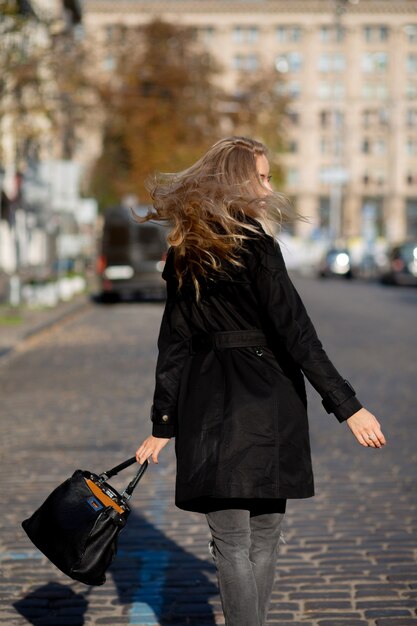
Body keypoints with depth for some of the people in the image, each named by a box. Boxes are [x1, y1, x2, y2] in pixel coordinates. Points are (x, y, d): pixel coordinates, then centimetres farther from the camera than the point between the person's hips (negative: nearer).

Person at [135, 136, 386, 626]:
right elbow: (294, 331, -15)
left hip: (207, 403, 4)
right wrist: (346, 405, -15)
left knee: (231, 540, 7)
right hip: (265, 398, -4)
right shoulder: (254, 242, -9)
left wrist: (163, 424, 13)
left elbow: (173, 342, 9)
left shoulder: (185, 255, 8)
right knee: (263, 535, 11)